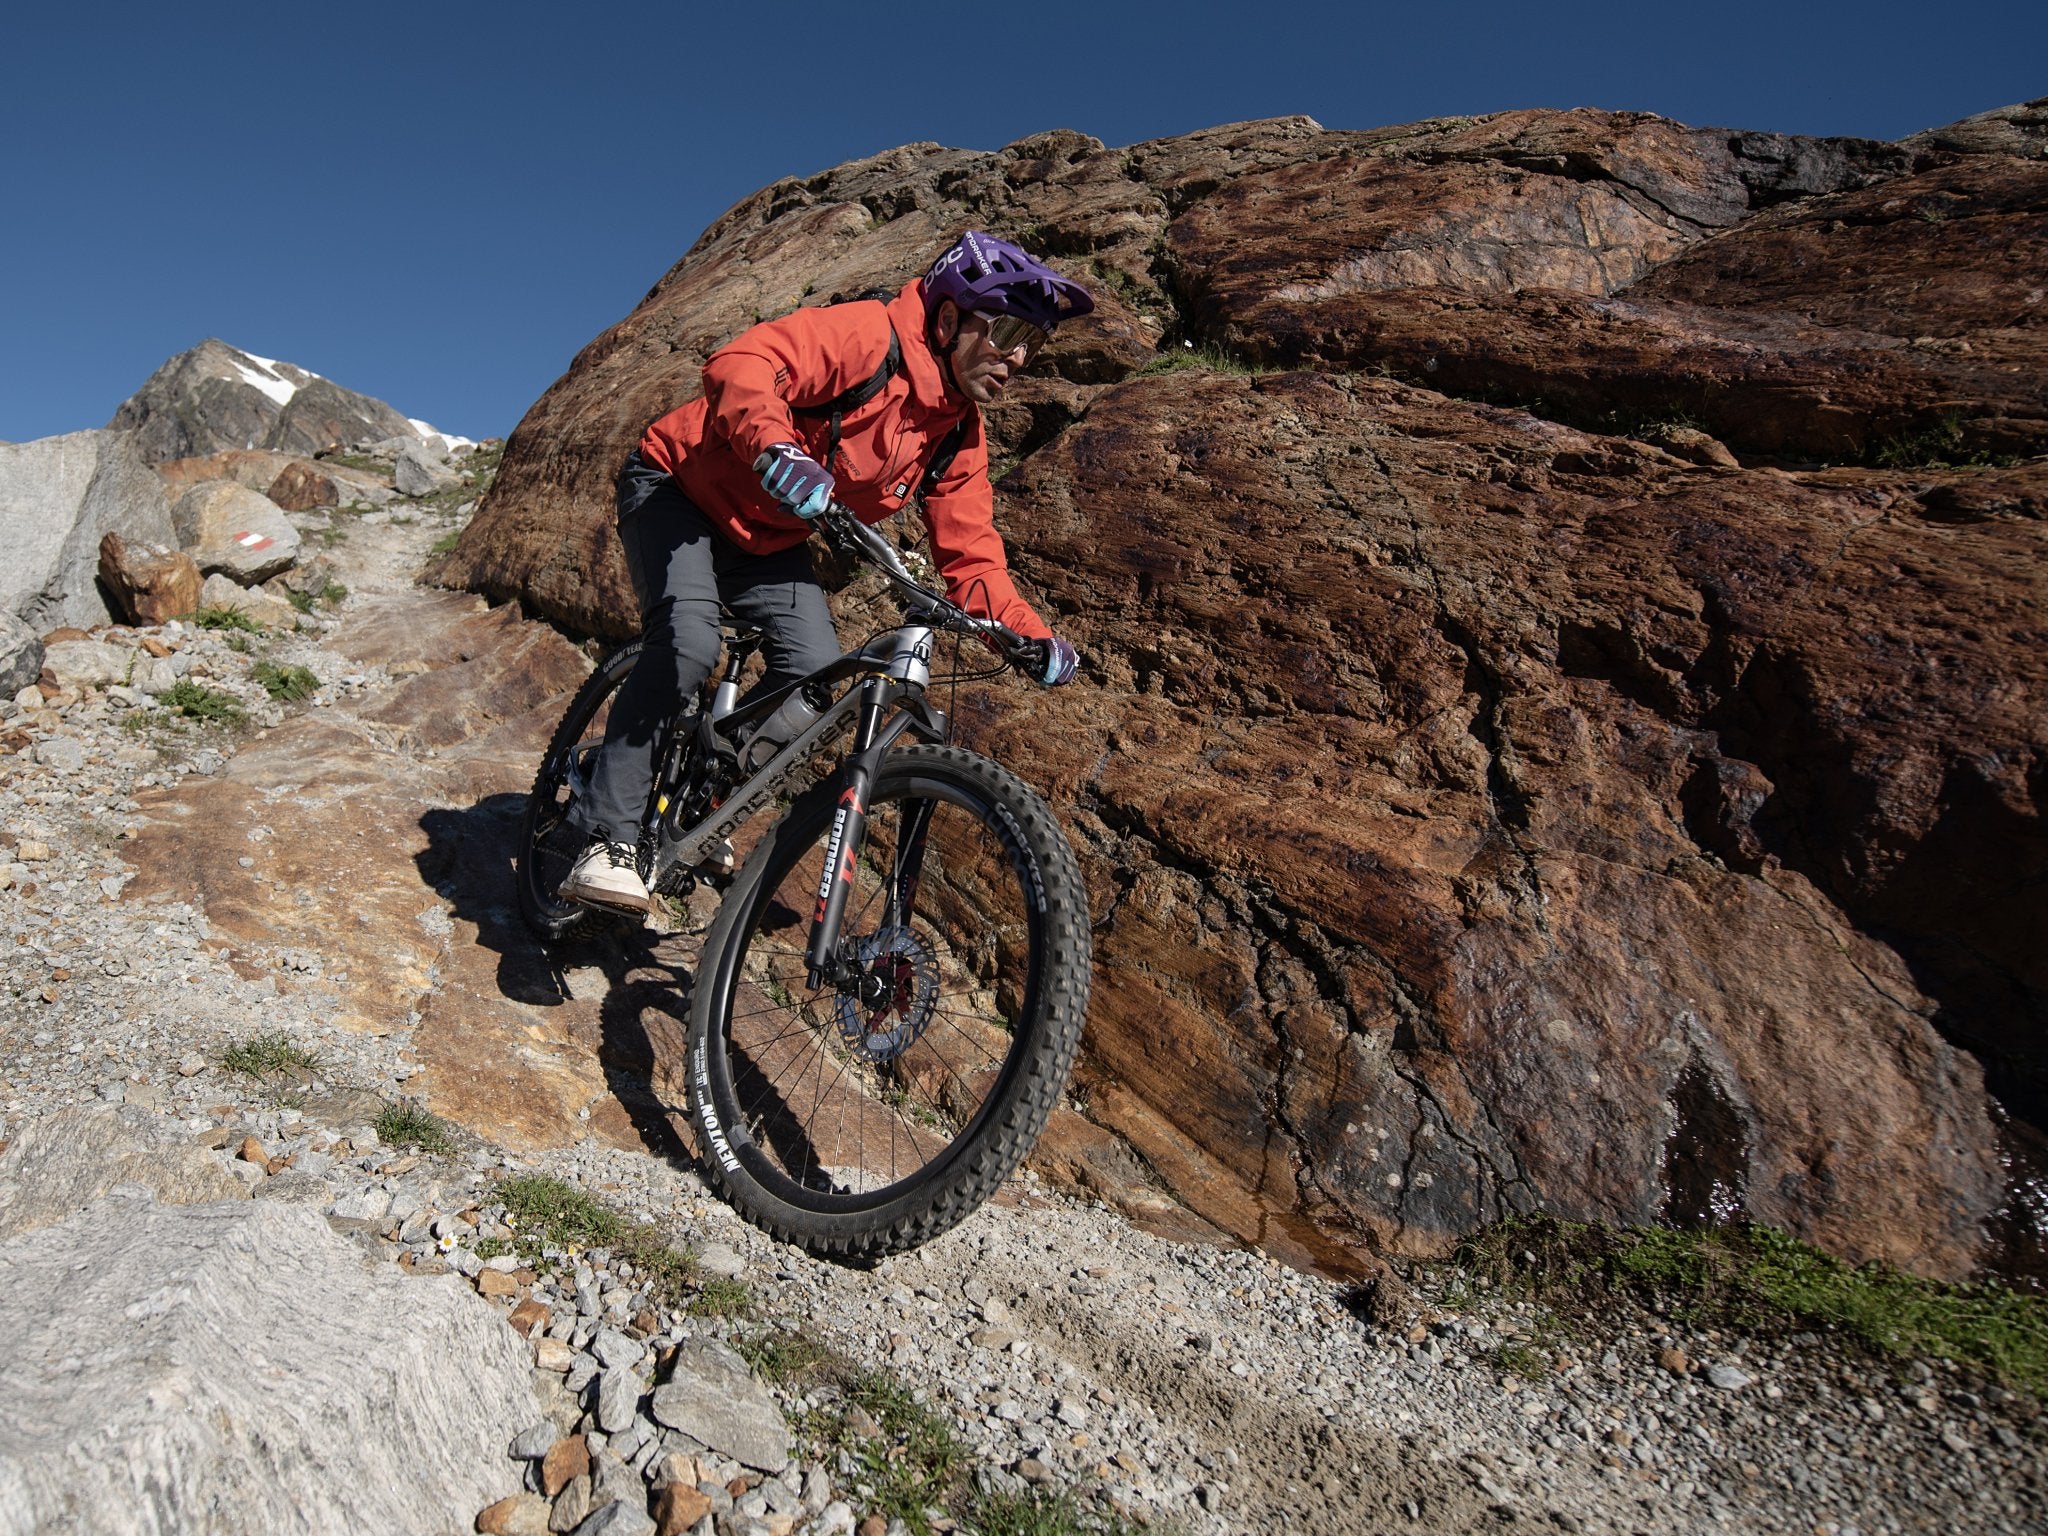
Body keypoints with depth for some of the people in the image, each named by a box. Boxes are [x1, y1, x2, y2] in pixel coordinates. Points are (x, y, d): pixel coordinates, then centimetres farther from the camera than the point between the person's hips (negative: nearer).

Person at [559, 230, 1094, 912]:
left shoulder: (959, 433, -4)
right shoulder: (867, 335, -26)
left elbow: (970, 554, -5)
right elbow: (738, 364, -38)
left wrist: (1030, 633, -20)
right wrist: (775, 449, -57)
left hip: (768, 541, 7)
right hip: (678, 488, -7)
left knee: (816, 672, -10)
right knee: (689, 644, -29)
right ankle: (607, 842, -19)